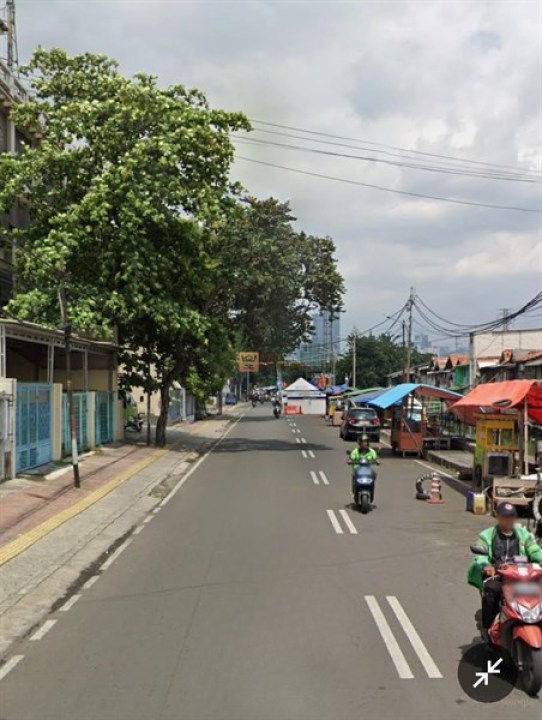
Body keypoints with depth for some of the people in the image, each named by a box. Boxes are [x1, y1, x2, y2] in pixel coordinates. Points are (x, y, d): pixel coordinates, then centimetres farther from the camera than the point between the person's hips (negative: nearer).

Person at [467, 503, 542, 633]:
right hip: (494, 576, -2)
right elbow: (479, 556, -4)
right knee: (491, 591, -33)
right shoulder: (486, 536, 11)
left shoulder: (524, 535, 19)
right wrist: (486, 566, -28)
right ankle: (488, 629, -19)